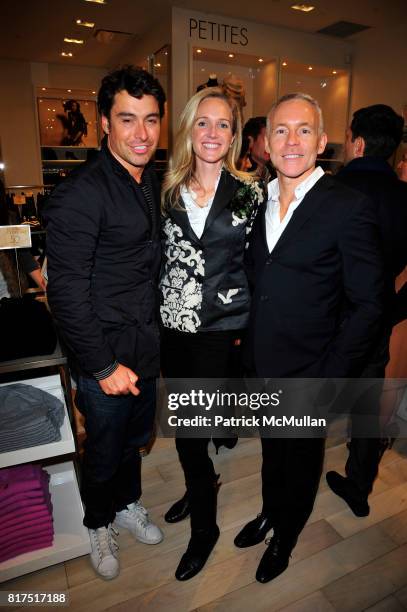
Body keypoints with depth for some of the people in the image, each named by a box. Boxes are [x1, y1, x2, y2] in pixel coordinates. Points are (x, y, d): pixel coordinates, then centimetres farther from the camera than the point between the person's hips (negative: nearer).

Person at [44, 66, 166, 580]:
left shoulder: (152, 183, 5)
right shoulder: (79, 195, -20)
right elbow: (66, 292, -21)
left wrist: (155, 335, 10)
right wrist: (103, 366, -18)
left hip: (146, 348, 7)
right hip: (106, 356, -7)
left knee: (136, 438, 25)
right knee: (105, 452, 16)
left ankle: (127, 504, 52)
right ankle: (99, 524, 45)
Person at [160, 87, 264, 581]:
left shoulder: (249, 192, -3)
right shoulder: (169, 190, 4)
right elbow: (157, 258, 9)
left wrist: (249, 324, 0)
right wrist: (158, 309, 4)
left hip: (222, 327, -3)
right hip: (174, 325, 4)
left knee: (191, 431, 1)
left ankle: (204, 526, 28)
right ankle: (201, 484, 49)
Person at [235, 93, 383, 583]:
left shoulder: (349, 208, -15)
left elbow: (368, 304, -14)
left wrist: (329, 378, -16)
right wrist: (245, 340, 4)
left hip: (306, 375, -4)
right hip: (260, 364, 5)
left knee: (299, 457, 20)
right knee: (270, 448, 26)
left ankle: (285, 537, 48)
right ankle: (269, 512, 55)